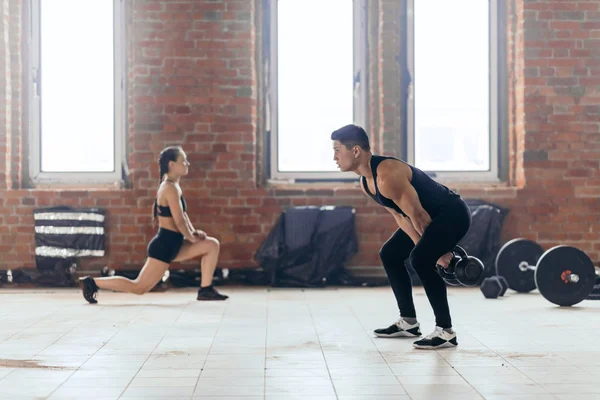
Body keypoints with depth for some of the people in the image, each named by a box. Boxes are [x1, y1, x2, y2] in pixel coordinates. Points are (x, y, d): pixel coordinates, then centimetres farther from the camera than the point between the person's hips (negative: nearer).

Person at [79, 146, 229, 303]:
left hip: (172, 244, 10)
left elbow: (182, 214, 21)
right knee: (139, 287, -7)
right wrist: (192, 238, -6)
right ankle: (92, 282, 1)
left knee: (212, 245, 10)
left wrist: (194, 232, 7)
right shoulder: (170, 188, -16)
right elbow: (179, 221, -21)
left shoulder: (172, 186, 14)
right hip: (164, 245, -10)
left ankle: (205, 290, 9)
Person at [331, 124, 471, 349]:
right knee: (389, 255, 16)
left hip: (452, 213, -11)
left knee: (419, 260, -28)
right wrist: (425, 248, 3)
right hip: (433, 216, 11)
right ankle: (408, 323, 22)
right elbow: (401, 217, 8)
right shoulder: (365, 182, 2)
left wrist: (437, 251, -11)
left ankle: (445, 331, -19)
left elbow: (418, 215, -24)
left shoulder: (387, 175, -30)